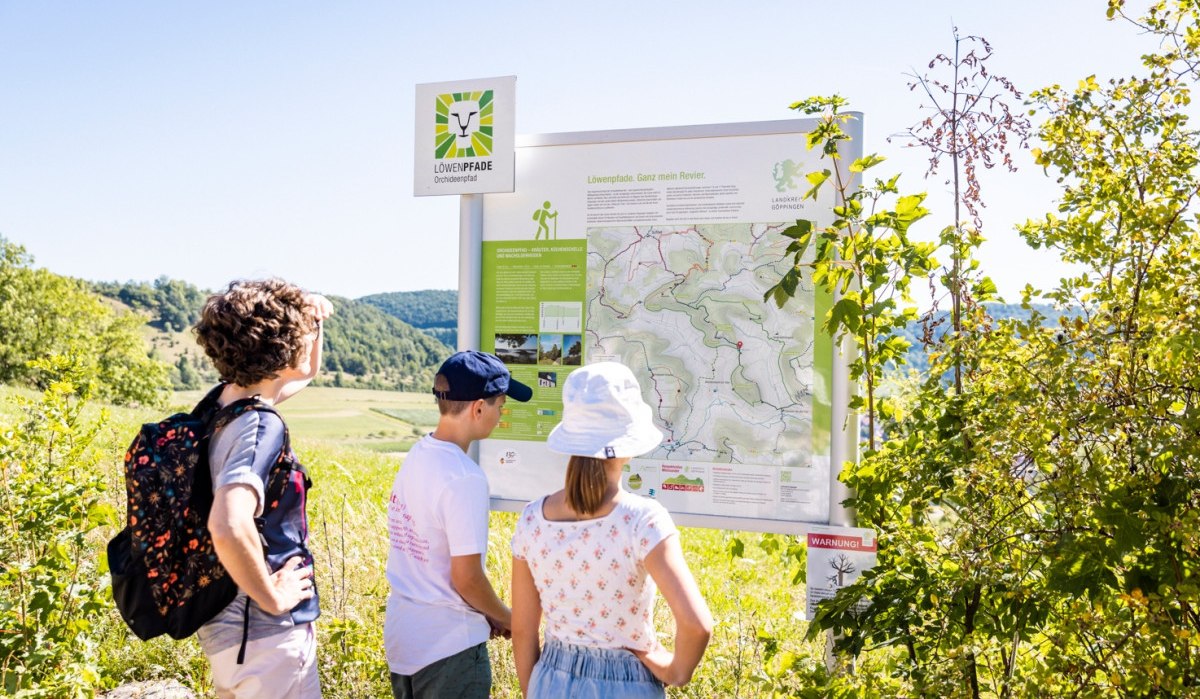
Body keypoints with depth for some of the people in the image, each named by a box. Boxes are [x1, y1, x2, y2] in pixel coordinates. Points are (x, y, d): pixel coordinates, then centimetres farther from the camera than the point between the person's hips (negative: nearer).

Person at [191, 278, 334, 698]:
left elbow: (304, 374, 22)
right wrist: (271, 596, -25)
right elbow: (229, 527, -41)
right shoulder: (262, 426, -24)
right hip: (267, 636, -9)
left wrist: (312, 321, 5)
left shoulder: (222, 404, 3)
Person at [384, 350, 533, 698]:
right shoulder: (464, 478, -25)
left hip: (400, 635, 8)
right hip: (448, 647, -8)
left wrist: (483, 613, 12)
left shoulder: (416, 456, 1)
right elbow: (467, 578, -21)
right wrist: (506, 618, -2)